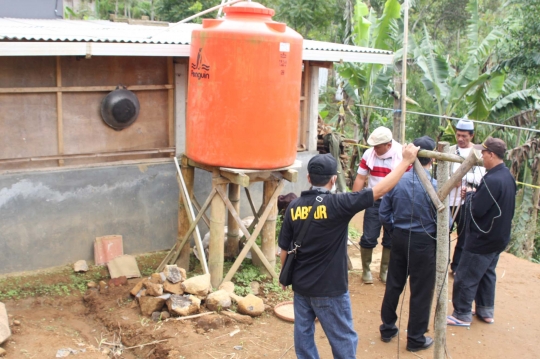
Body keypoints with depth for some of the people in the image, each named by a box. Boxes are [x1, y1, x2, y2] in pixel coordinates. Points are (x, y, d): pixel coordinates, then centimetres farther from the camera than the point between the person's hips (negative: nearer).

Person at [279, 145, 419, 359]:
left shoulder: (294, 206, -4)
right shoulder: (336, 204, -19)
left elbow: (284, 249, 3)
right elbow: (380, 191, -17)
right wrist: (407, 161, -8)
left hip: (301, 285, 5)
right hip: (329, 289, -5)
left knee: (303, 335, 16)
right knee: (344, 340, 10)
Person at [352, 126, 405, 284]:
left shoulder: (402, 156, -12)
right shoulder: (369, 154, -5)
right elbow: (360, 178, 1)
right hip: (374, 202, 1)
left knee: (390, 240, 10)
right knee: (368, 238, 0)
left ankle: (384, 271, 26)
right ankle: (366, 270, 19)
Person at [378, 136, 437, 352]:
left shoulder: (397, 181, -6)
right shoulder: (435, 187, -18)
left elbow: (384, 214, 0)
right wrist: (437, 239, 7)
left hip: (399, 238, 4)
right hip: (424, 243, -4)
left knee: (394, 285, 17)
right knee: (421, 291, 9)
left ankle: (387, 329, 32)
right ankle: (416, 339, 21)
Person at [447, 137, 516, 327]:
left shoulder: (492, 180, -27)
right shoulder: (508, 177, 4)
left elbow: (476, 209, -27)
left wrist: (470, 195, -8)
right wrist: (476, 195, 3)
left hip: (482, 239, -10)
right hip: (499, 237, 10)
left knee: (465, 277, 1)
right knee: (487, 274, 22)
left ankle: (462, 315, 10)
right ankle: (486, 311, 32)